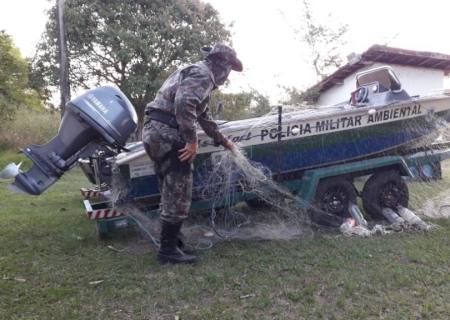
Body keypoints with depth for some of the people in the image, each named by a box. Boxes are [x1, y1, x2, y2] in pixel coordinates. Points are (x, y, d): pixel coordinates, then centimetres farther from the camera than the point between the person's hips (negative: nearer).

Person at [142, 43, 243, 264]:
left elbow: (204, 116, 36)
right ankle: (168, 250, 3)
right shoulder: (202, 74, -6)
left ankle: (169, 242, 28)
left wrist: (222, 140, 43)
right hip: (167, 133, -10)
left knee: (170, 193, 18)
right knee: (178, 195, -4)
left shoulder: (194, 72, 28)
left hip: (154, 131, 10)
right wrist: (192, 140, -22)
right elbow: (184, 102, -26)